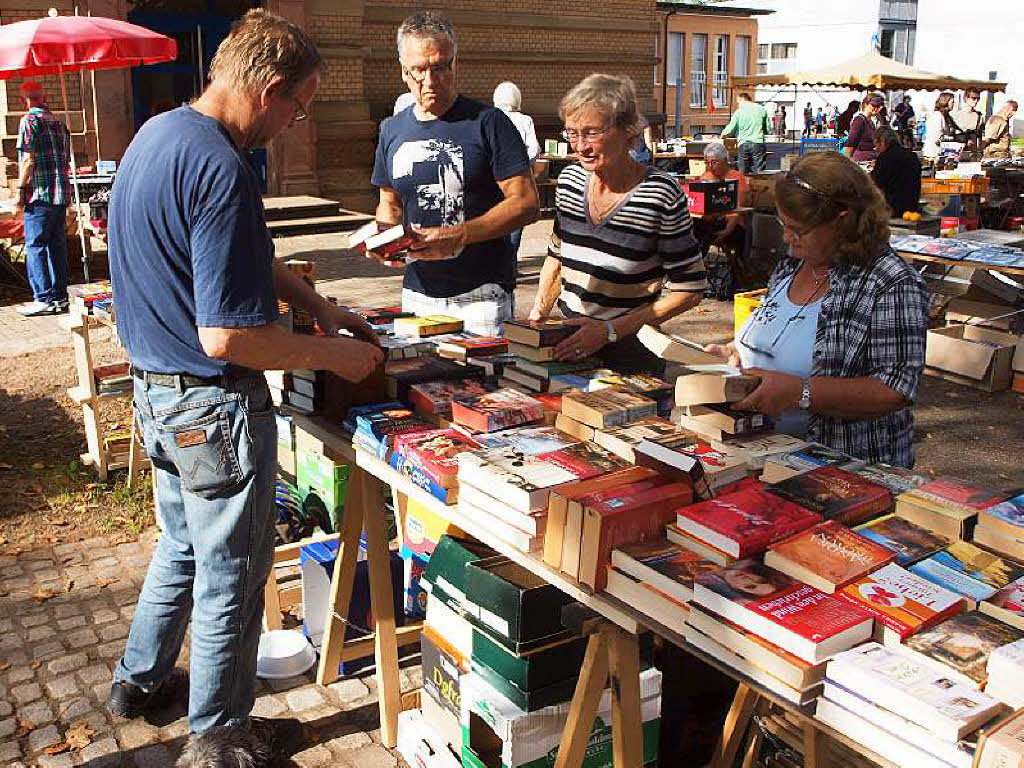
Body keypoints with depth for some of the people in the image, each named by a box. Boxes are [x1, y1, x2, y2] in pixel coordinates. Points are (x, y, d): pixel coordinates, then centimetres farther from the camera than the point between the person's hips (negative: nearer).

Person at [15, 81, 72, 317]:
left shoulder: (29, 120, -7)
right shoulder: (59, 122, 16)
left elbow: (29, 158, -14)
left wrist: (21, 189, -10)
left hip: (40, 193, -7)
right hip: (62, 194, 7)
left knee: (35, 247, -3)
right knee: (57, 245, 11)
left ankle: (44, 299, -4)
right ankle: (60, 296, 13)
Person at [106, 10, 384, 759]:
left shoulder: (155, 134, 6)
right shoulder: (222, 171, -26)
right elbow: (226, 336, -29)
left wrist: (320, 306, 13)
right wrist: (334, 355, -16)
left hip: (156, 388, 10)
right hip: (214, 405, -9)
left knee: (183, 544, 27)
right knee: (230, 572, 9)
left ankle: (140, 681, 46)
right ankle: (219, 732, 29)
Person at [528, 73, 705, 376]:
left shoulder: (661, 194, -15)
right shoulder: (570, 179, 2)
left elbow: (689, 289, -11)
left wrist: (610, 331, -17)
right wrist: (537, 316, 2)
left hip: (630, 353, -4)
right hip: (567, 344, 5)